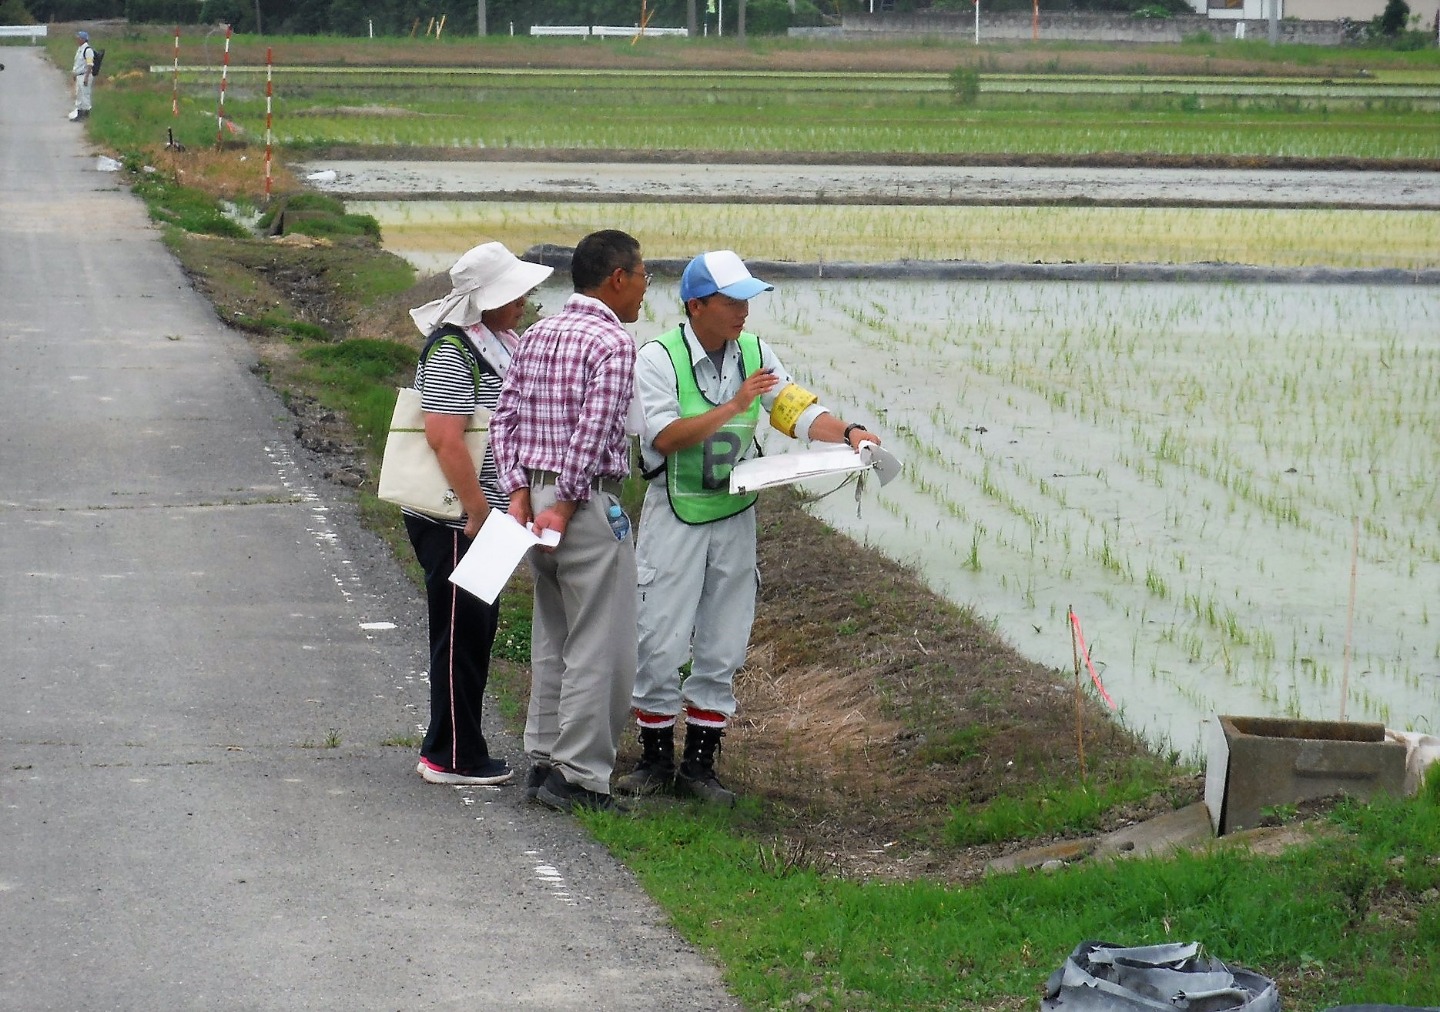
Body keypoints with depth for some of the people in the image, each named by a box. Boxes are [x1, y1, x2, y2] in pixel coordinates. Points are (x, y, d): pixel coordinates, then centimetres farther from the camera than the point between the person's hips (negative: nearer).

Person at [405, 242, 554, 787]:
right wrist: (479, 513, -22)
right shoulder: (452, 352, -18)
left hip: (481, 518, 10)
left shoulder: (499, 343, 12)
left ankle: (449, 748, 24)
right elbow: (445, 437, -25)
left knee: (476, 633, 15)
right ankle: (452, 757, 6)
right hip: (455, 522, -10)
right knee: (460, 635, -2)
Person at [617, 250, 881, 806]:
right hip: (674, 516, -4)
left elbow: (798, 410, -3)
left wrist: (847, 433, -21)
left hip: (734, 516, 4)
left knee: (722, 647, 6)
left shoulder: (754, 354, 3)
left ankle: (699, 763, 15)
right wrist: (731, 407, -28)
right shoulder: (659, 357, -11)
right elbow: (664, 435, -20)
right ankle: (655, 758, 12)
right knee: (661, 642, -2)